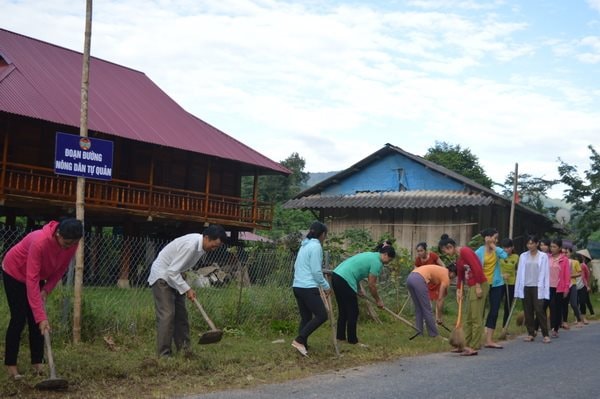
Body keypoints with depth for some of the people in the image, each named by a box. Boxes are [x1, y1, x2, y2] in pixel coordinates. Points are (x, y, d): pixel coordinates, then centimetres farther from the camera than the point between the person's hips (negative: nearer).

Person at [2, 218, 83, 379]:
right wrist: (41, 316, -44)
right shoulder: (40, 241, -42)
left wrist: (46, 289, -17)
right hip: (15, 272, -5)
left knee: (35, 320, 1)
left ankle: (37, 362, 7)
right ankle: (10, 365, 0)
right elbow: (31, 280, -42)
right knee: (19, 319, -8)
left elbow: (61, 268, -5)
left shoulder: (71, 243, -24)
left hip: (39, 274, 6)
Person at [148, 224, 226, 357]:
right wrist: (187, 289, -25)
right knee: (167, 315, -13)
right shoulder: (190, 245, -31)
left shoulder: (201, 244, -3)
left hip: (174, 276, 9)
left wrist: (187, 288, 9)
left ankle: (184, 349, 13)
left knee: (181, 314, 8)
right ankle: (164, 355, -10)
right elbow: (172, 272, -29)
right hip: (162, 276, -9)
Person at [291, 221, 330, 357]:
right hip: (308, 288, -9)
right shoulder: (316, 246, -11)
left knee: (306, 317, 12)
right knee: (321, 315, -8)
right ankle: (299, 340, -13)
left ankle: (302, 345, 10)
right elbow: (316, 271, -15)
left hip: (298, 286, 9)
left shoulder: (305, 245, 17)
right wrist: (326, 286, -3)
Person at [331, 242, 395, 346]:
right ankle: (352, 340, 8)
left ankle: (340, 336, 23)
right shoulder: (377, 262, -7)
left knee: (343, 310, 17)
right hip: (344, 281, -10)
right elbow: (372, 285, -5)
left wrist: (359, 289, 13)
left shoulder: (371, 255, 21)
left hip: (336, 276, 10)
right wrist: (378, 300, 7)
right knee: (353, 312, 2)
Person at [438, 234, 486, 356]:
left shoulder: (465, 251, -15)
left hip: (479, 286, -10)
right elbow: (460, 275, 18)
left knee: (476, 318, -4)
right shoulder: (458, 258, 14)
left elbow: (477, 268, -21)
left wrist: (478, 286, -20)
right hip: (471, 287, 10)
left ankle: (474, 347, 0)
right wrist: (458, 290, 9)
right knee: (469, 319, 14)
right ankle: (467, 345, 22)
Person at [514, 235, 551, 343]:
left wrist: (545, 290, -6)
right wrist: (518, 289, 4)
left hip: (537, 287, -3)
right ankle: (531, 334, 13)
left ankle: (545, 335, -1)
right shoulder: (523, 256, 8)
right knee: (528, 311, 5)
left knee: (539, 311, -7)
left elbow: (545, 274, -1)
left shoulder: (543, 256, 1)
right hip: (525, 287, 3)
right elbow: (520, 273, 8)